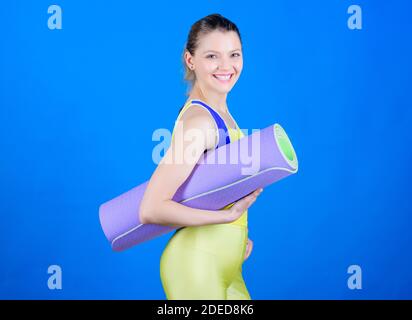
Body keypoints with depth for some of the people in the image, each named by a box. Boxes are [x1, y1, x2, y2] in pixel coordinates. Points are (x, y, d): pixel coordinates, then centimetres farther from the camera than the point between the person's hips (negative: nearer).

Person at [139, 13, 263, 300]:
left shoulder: (220, 113, 5)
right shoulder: (198, 119, -20)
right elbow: (151, 210, -26)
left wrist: (240, 232, 3)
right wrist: (230, 214, -21)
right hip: (197, 263, -8)